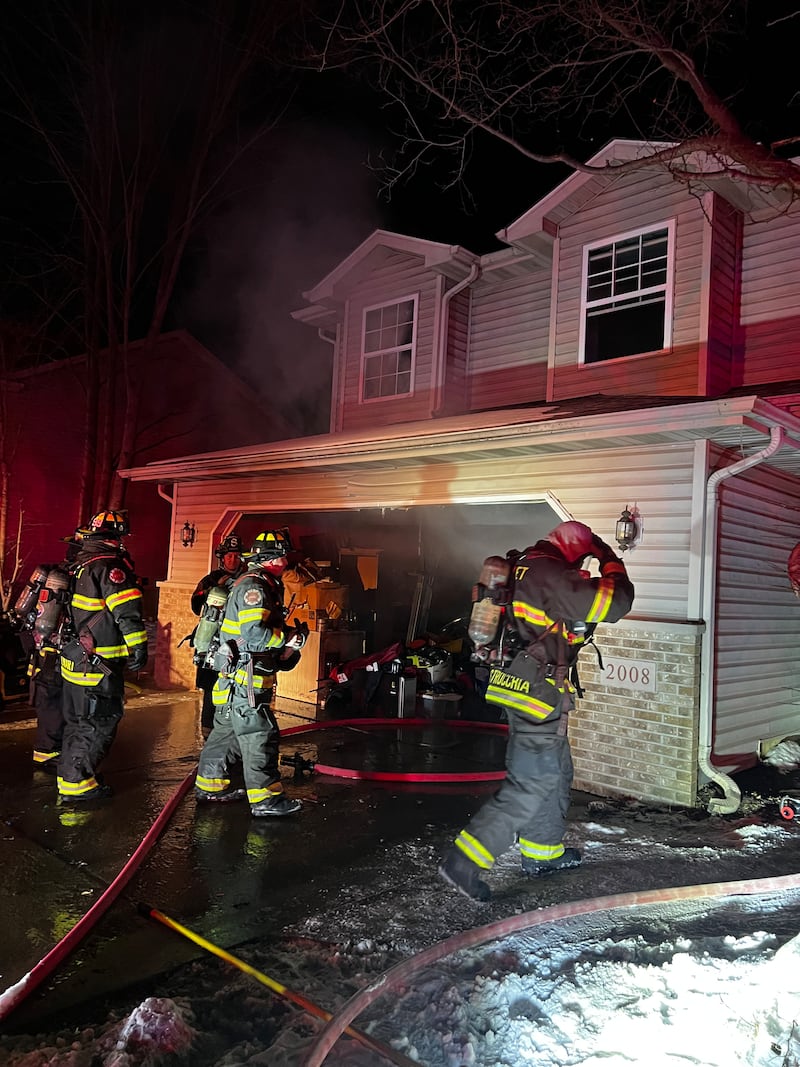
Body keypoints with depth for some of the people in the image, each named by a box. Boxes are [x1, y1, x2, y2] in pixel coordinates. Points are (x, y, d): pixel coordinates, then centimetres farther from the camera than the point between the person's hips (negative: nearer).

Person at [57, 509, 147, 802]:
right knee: (101, 721, -1)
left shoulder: (84, 563, 14)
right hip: (99, 663, -10)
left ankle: (70, 775, 32)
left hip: (79, 657, 10)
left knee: (79, 720, 20)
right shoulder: (110, 565, -18)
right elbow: (127, 611, -24)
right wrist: (139, 646, -19)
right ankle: (76, 783, 4)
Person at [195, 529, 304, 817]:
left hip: (236, 680, 11)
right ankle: (265, 799, 1)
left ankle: (210, 784, 30)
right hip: (245, 678, -11)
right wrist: (288, 638, -15)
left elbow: (271, 628, 23)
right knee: (259, 734, -5)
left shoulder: (266, 587, 17)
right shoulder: (252, 586, -17)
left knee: (227, 730, 18)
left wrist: (286, 648, 8)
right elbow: (255, 633, -27)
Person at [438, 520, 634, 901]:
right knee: (531, 783, -7)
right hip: (538, 691, -11)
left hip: (525, 689, 11)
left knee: (556, 772, 22)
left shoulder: (529, 569, 13)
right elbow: (614, 603, -19)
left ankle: (543, 851, 36)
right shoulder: (550, 575, -17)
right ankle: (463, 861, -7)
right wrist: (612, 565, -1)